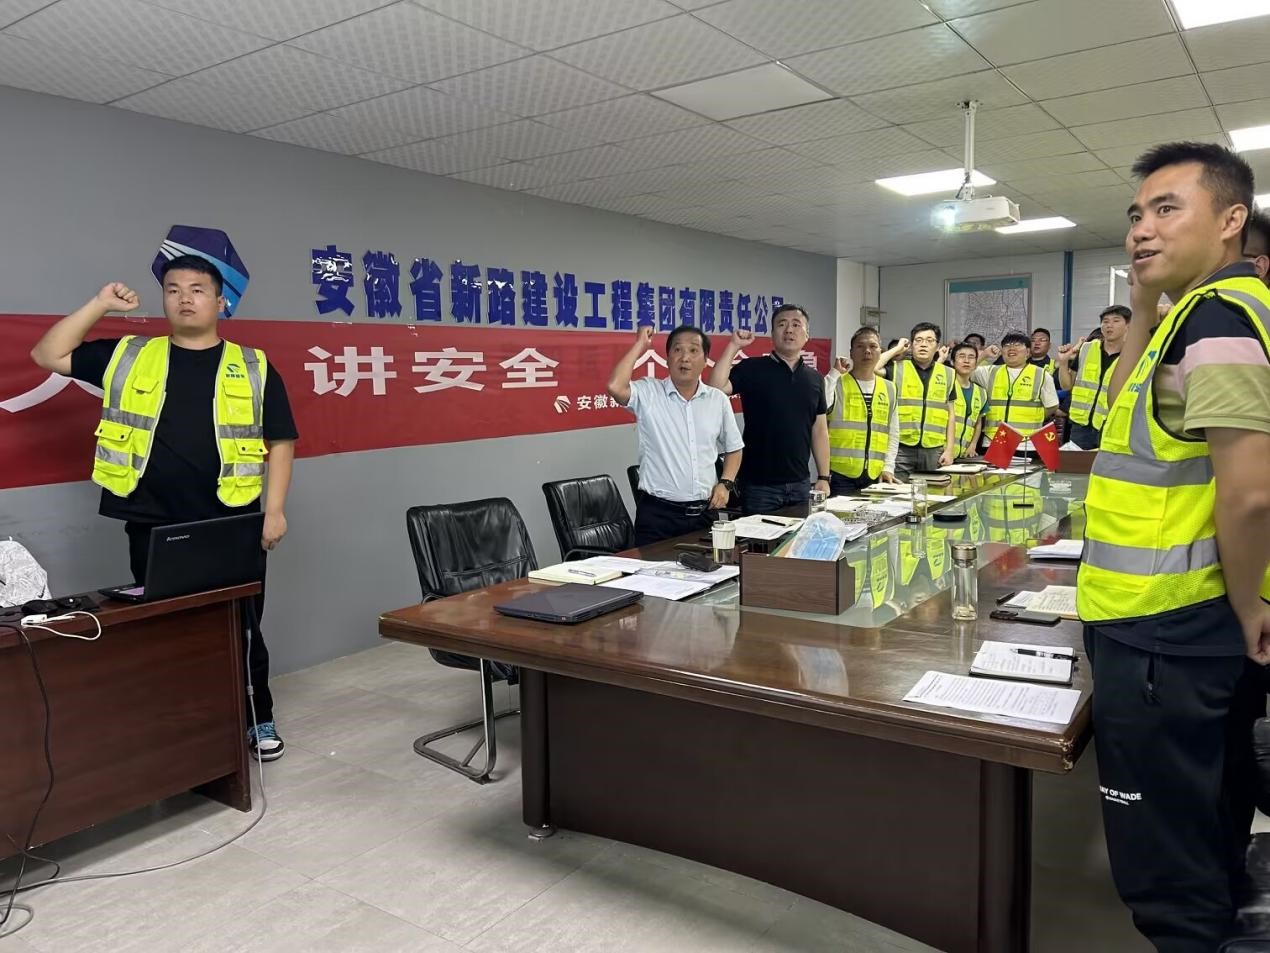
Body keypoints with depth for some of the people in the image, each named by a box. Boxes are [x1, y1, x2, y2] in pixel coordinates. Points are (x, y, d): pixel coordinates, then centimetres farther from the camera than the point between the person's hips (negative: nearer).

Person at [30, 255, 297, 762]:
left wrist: (275, 510, -5)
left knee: (241, 627, 8)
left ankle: (258, 720, 24)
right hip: (153, 529, 2)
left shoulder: (254, 367, 3)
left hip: (232, 527, -1)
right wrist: (100, 304, 3)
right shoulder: (128, 357, 9)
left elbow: (280, 443, 2)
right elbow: (47, 355, 9)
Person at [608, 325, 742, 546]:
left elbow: (733, 448, 18)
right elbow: (615, 387, -24)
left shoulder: (718, 399, 7)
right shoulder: (648, 393, -3)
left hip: (704, 512, 4)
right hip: (657, 512, -3)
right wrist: (640, 345, -12)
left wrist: (725, 483, 1)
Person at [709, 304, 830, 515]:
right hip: (759, 485, -4)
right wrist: (734, 346, -18)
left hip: (800, 484, 4)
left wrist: (823, 477, 6)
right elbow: (715, 389, -19)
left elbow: (819, 431, 11)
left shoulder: (814, 379, 9)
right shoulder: (752, 369, -3)